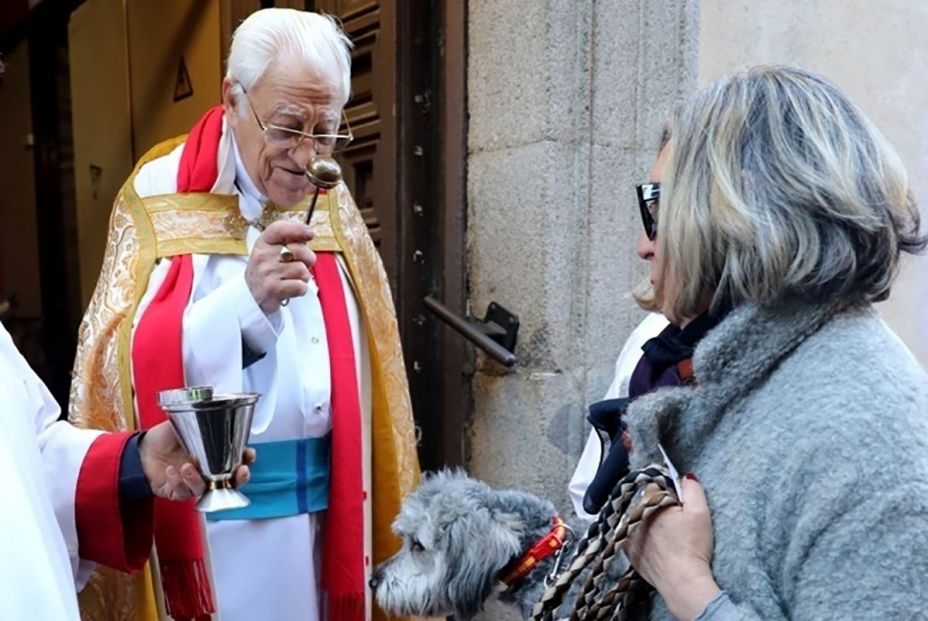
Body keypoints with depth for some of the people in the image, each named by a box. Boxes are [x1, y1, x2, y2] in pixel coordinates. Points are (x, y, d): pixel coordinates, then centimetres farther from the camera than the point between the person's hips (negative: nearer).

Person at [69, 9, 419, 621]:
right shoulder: (160, 197, -8)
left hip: (325, 511, 4)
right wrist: (243, 297, -29)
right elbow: (126, 361, -15)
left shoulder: (333, 205, 4)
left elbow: (363, 369, 9)